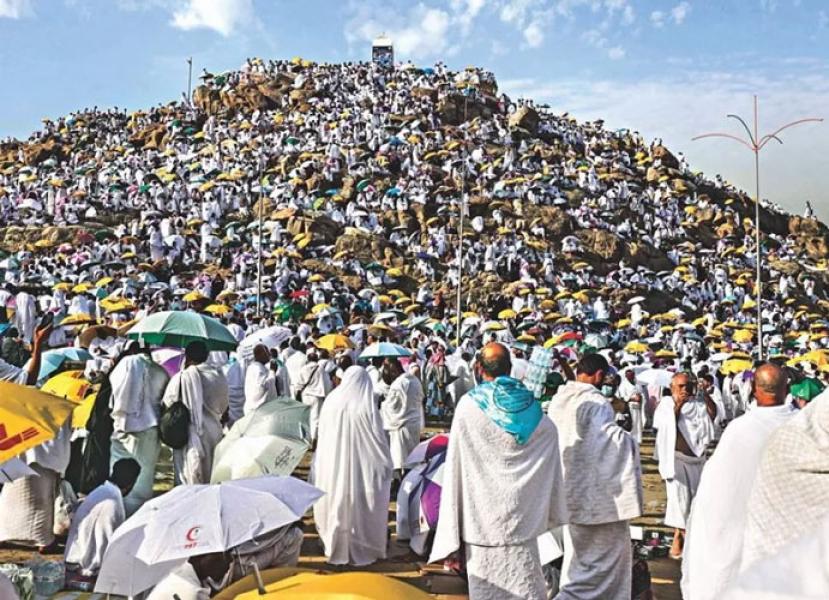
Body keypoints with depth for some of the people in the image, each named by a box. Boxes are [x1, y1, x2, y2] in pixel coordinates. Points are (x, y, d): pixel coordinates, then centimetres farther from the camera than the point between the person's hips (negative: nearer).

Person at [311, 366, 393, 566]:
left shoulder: (330, 402, -5)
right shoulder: (366, 407, -16)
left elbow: (321, 438, 4)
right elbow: (379, 440, -10)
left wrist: (319, 467, 16)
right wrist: (387, 465, 5)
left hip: (331, 468, 3)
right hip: (361, 469, -3)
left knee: (336, 508, 17)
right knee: (359, 510, 11)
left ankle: (336, 549, 29)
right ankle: (363, 550, 21)